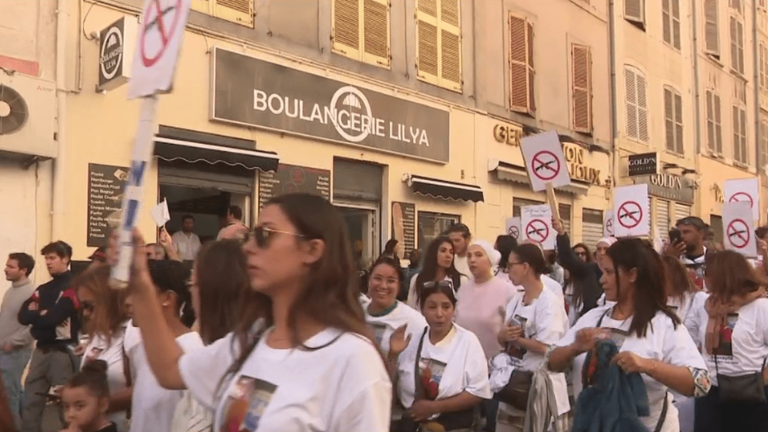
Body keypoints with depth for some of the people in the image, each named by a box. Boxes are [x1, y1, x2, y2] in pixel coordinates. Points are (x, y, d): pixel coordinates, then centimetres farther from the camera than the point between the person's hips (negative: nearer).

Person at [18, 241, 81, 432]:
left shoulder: (72, 287, -10)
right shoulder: (43, 289, 15)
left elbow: (51, 318, -19)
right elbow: (23, 316, 7)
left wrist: (35, 314, -1)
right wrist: (42, 314, -10)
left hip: (62, 350, -8)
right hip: (41, 349, 8)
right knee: (31, 400, 10)